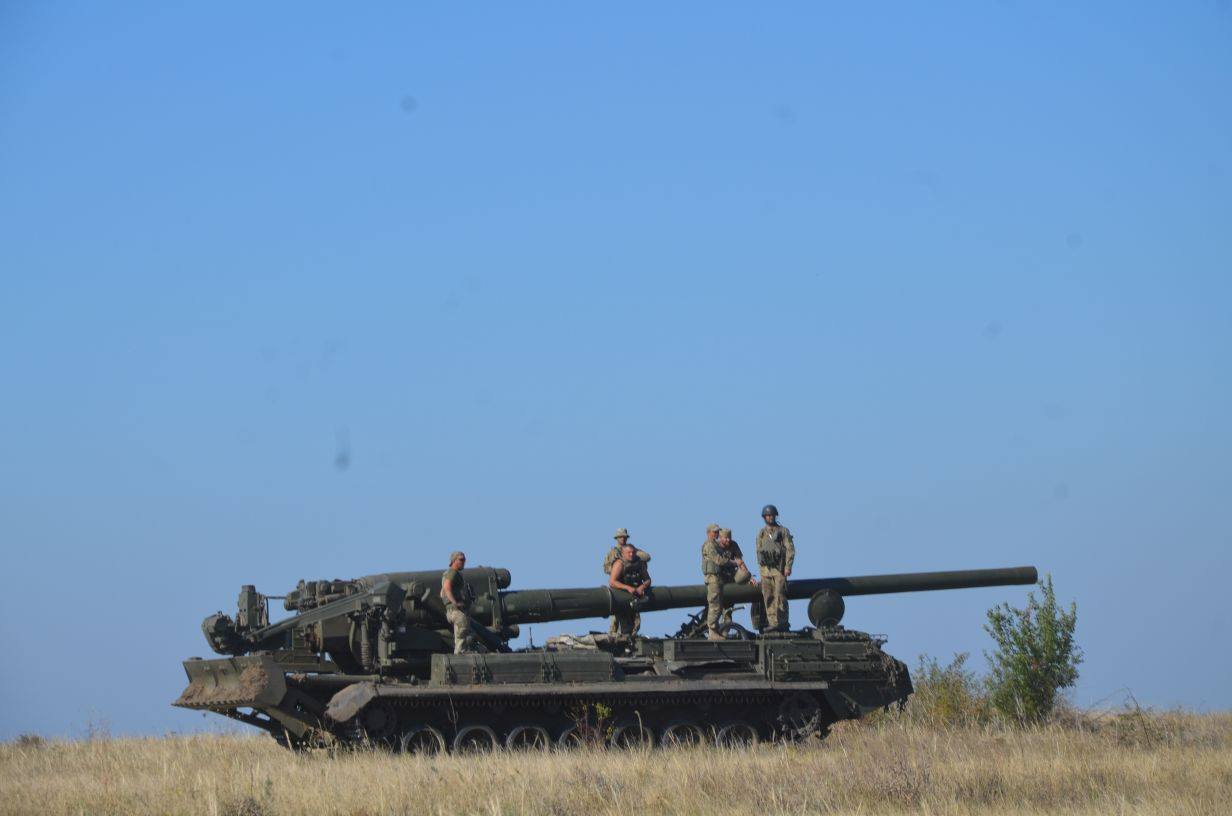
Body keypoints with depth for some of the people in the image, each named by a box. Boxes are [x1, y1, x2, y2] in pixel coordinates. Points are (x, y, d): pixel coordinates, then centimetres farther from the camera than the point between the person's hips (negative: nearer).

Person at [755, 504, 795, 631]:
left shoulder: (783, 531, 2)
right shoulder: (761, 533, 15)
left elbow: (790, 549, -2)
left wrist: (788, 567, -11)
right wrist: (760, 568, 15)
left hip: (779, 569, -4)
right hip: (766, 570, 4)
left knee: (780, 596, -12)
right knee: (768, 598, -1)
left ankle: (782, 623, -11)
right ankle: (773, 623, 1)